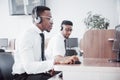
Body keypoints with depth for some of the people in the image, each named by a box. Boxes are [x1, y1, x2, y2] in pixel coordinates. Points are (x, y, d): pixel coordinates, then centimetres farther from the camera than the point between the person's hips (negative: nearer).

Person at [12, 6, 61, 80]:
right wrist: (53, 62, -36)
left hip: (36, 72, 8)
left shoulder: (41, 35, 5)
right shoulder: (26, 37, -20)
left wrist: (48, 67, -4)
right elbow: (29, 67, -29)